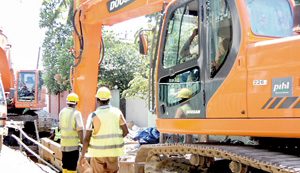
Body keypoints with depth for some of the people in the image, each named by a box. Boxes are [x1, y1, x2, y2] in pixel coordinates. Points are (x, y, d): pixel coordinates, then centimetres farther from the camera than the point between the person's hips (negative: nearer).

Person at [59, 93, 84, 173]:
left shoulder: (62, 112, 7)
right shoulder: (76, 113, -13)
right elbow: (80, 131, -16)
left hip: (63, 143, 6)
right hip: (73, 144, -6)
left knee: (65, 166, 15)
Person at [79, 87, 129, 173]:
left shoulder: (93, 116, -10)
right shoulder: (117, 112, 0)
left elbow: (87, 138, -12)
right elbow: (126, 131, 4)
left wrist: (82, 156, -3)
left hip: (98, 152, -2)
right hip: (113, 152, 2)